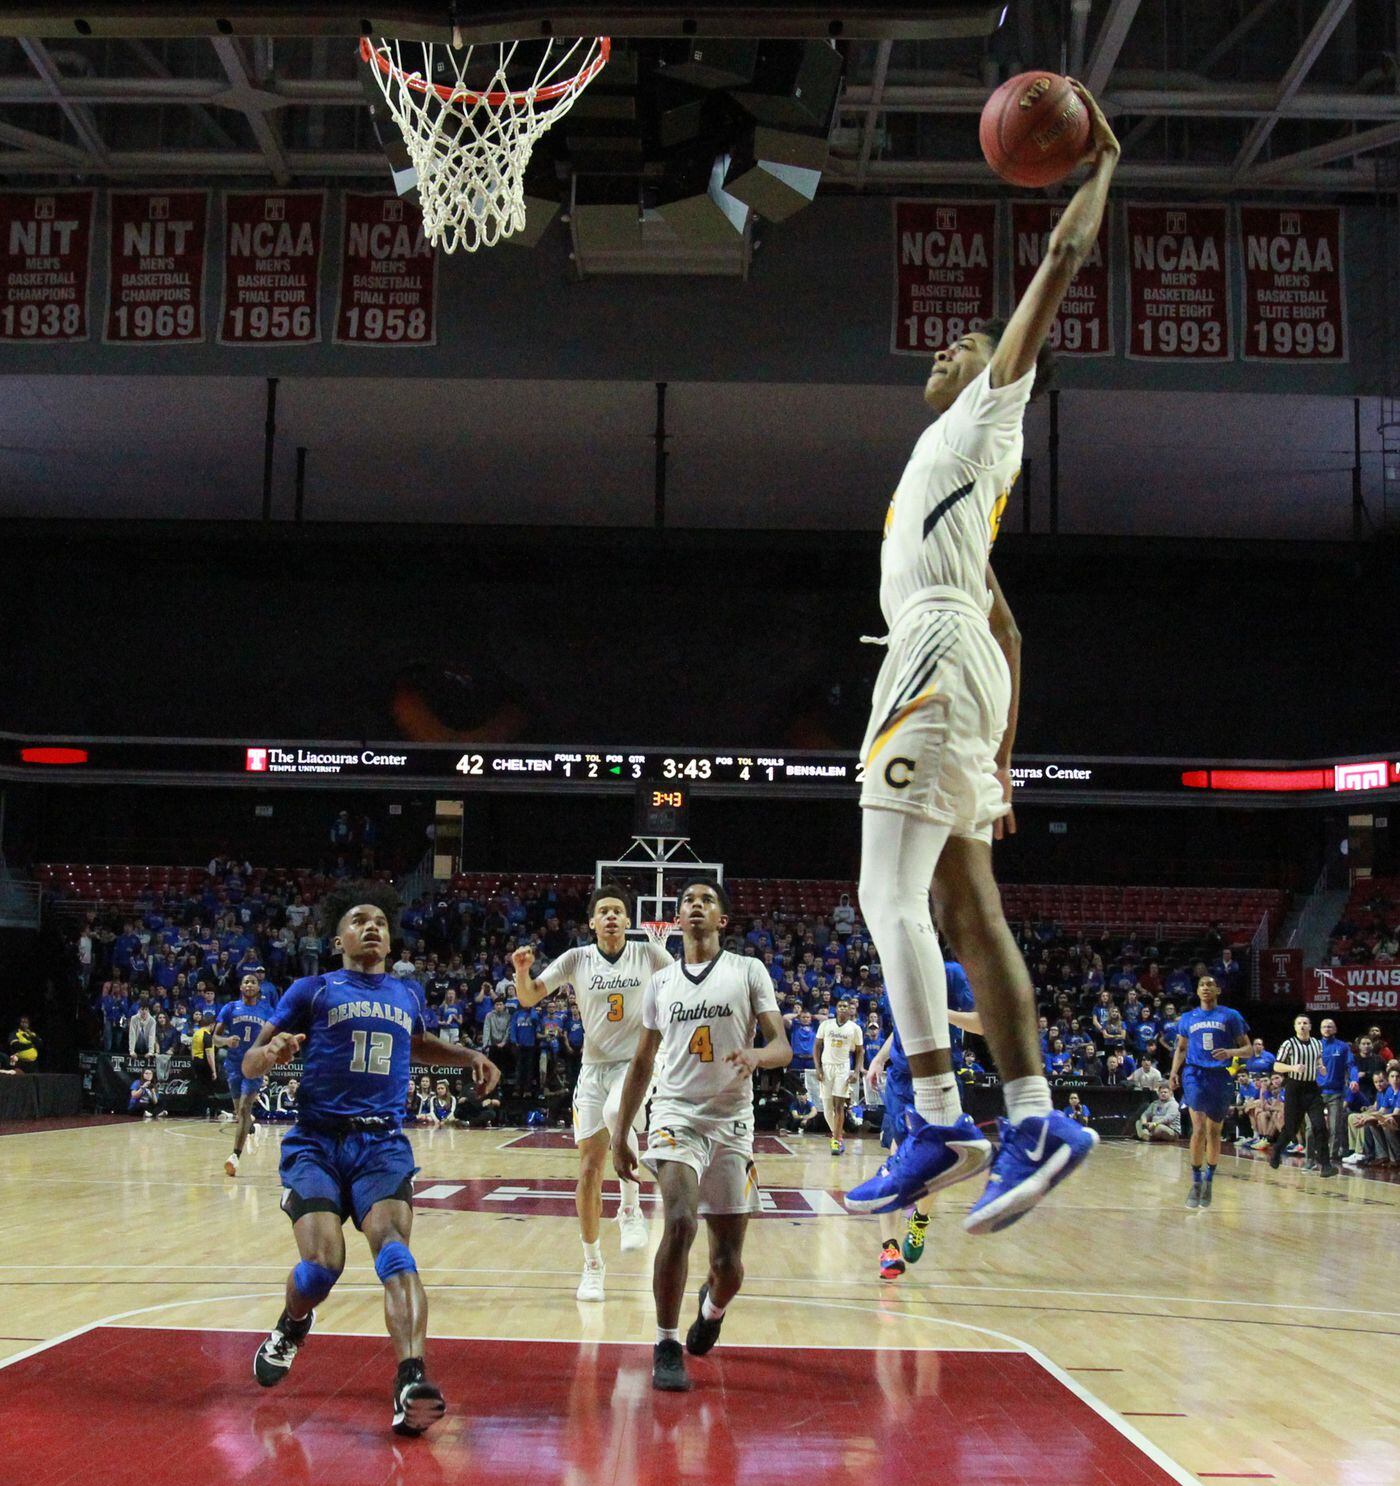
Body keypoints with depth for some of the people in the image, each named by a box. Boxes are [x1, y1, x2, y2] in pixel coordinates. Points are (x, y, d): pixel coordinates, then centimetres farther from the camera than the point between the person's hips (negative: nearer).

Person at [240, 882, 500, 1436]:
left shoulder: (408, 993, 20)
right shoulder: (312, 990, 8)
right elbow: (249, 1066, 6)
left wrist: (471, 1057, 25)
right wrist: (273, 1051, -17)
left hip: (384, 1144, 2)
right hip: (316, 1142, -2)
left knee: (392, 1247, -24)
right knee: (323, 1262, -19)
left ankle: (412, 1381, -39)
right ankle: (292, 1327, 18)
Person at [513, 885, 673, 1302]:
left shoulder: (650, 954, -1)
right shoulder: (577, 959, 1)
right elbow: (528, 998, 1)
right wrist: (522, 971, -19)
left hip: (637, 1064, -2)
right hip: (594, 1068, 2)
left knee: (616, 1113, -35)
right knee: (590, 1165, 0)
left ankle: (630, 1206, -16)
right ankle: (592, 1266, 11)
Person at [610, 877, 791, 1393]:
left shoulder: (749, 971, 2)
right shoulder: (661, 982, 10)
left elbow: (783, 1048, -4)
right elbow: (642, 1063, 16)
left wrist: (756, 1055, -27)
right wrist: (620, 1134, 12)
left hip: (732, 1122, 0)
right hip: (675, 1115, 0)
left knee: (728, 1261, 3)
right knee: (680, 1222, -25)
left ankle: (712, 1305, 40)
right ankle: (666, 1346, -12)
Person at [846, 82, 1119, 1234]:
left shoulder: (993, 411, 9)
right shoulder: (951, 456, 31)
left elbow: (1065, 258, -1)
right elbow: (1003, 625, 29)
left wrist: (1101, 165, 12)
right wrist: (1004, 760, 26)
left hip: (938, 657, -10)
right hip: (958, 663, 10)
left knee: (889, 893, -16)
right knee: (967, 907, 2)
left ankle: (939, 1123, -19)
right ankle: (1033, 1120, -1)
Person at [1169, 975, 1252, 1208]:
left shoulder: (1231, 1016, 4)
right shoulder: (1187, 1018, 12)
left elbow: (1247, 1049, 3)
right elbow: (1181, 1048, 20)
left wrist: (1230, 1052, -18)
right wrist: (1174, 1071, 3)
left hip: (1221, 1077, 0)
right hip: (1195, 1075, 0)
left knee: (1214, 1132, 8)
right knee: (1199, 1129, -14)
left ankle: (1209, 1180, 24)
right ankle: (1196, 1182, -5)